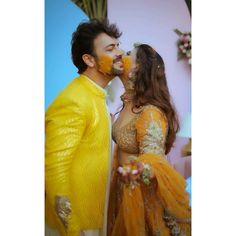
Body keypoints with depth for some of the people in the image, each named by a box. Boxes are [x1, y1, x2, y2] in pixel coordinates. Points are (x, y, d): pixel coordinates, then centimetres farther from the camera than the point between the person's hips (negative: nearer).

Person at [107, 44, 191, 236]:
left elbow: (152, 156, -36)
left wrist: (139, 170, -54)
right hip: (125, 188, 8)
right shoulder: (129, 104, 1)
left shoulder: (150, 113, -26)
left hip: (143, 193, -8)